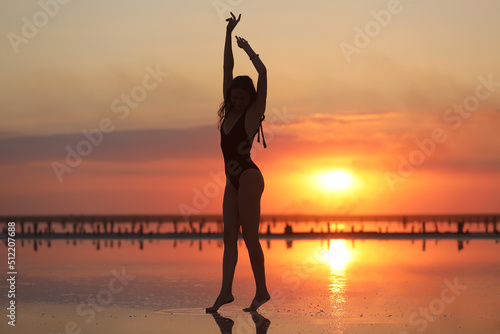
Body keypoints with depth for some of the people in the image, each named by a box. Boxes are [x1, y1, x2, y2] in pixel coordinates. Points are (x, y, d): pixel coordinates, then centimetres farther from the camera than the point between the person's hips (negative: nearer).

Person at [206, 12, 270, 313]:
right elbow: (228, 67, 11)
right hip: (233, 179, 8)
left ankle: (261, 291, 1)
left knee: (250, 236, -6)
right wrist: (229, 34, 8)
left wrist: (248, 48, -3)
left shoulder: (254, 112, -6)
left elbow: (263, 72, -16)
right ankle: (226, 291, -1)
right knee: (230, 236, 2)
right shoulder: (230, 111, 11)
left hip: (249, 177, -8)